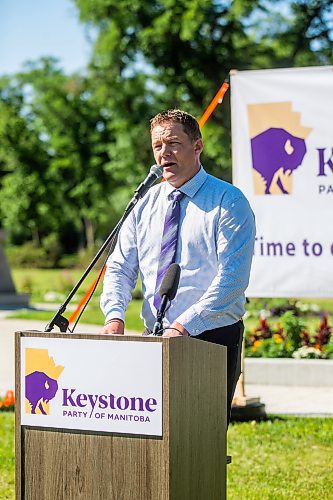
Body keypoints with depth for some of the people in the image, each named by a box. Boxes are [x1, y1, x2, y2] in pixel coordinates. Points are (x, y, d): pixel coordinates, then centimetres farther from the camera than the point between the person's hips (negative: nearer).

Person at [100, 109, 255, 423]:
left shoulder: (229, 202, -5)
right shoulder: (146, 204, 13)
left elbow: (232, 278, -14)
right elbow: (120, 267, 10)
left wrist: (184, 325, -24)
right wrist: (115, 316, -10)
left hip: (212, 337, -5)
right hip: (155, 339, 5)